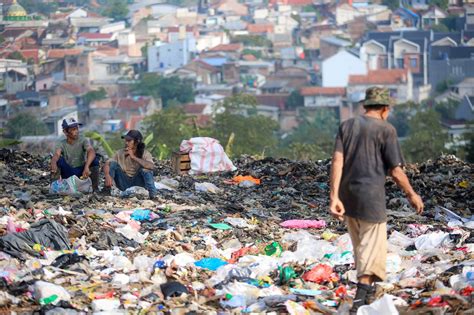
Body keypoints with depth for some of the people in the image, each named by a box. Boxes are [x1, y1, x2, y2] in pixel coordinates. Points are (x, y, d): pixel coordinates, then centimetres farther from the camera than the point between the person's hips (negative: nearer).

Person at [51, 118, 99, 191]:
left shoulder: (83, 141, -7)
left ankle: (95, 189, -18)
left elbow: (91, 152, -27)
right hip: (68, 173, 0)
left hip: (81, 172, 0)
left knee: (94, 160, -25)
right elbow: (56, 154, -25)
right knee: (58, 160, -25)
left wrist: (86, 167, -47)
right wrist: (54, 163, -52)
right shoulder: (61, 144, -4)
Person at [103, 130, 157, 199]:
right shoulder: (120, 153, -5)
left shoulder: (145, 154, -12)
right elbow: (107, 164, -11)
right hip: (124, 184, 2)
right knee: (113, 163, -16)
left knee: (145, 168, -28)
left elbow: (151, 166, -32)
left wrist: (133, 157, -32)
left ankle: (153, 195, -25)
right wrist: (107, 176, -34)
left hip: (137, 182, -2)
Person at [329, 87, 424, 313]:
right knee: (372, 251, -3)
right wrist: (412, 195, 8)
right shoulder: (386, 129, -6)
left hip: (348, 198, 6)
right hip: (371, 199, -6)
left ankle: (368, 289, 38)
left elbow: (337, 160, -4)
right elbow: (396, 171, -7)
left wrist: (334, 197, -10)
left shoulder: (346, 126, 8)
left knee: (360, 246, 22)